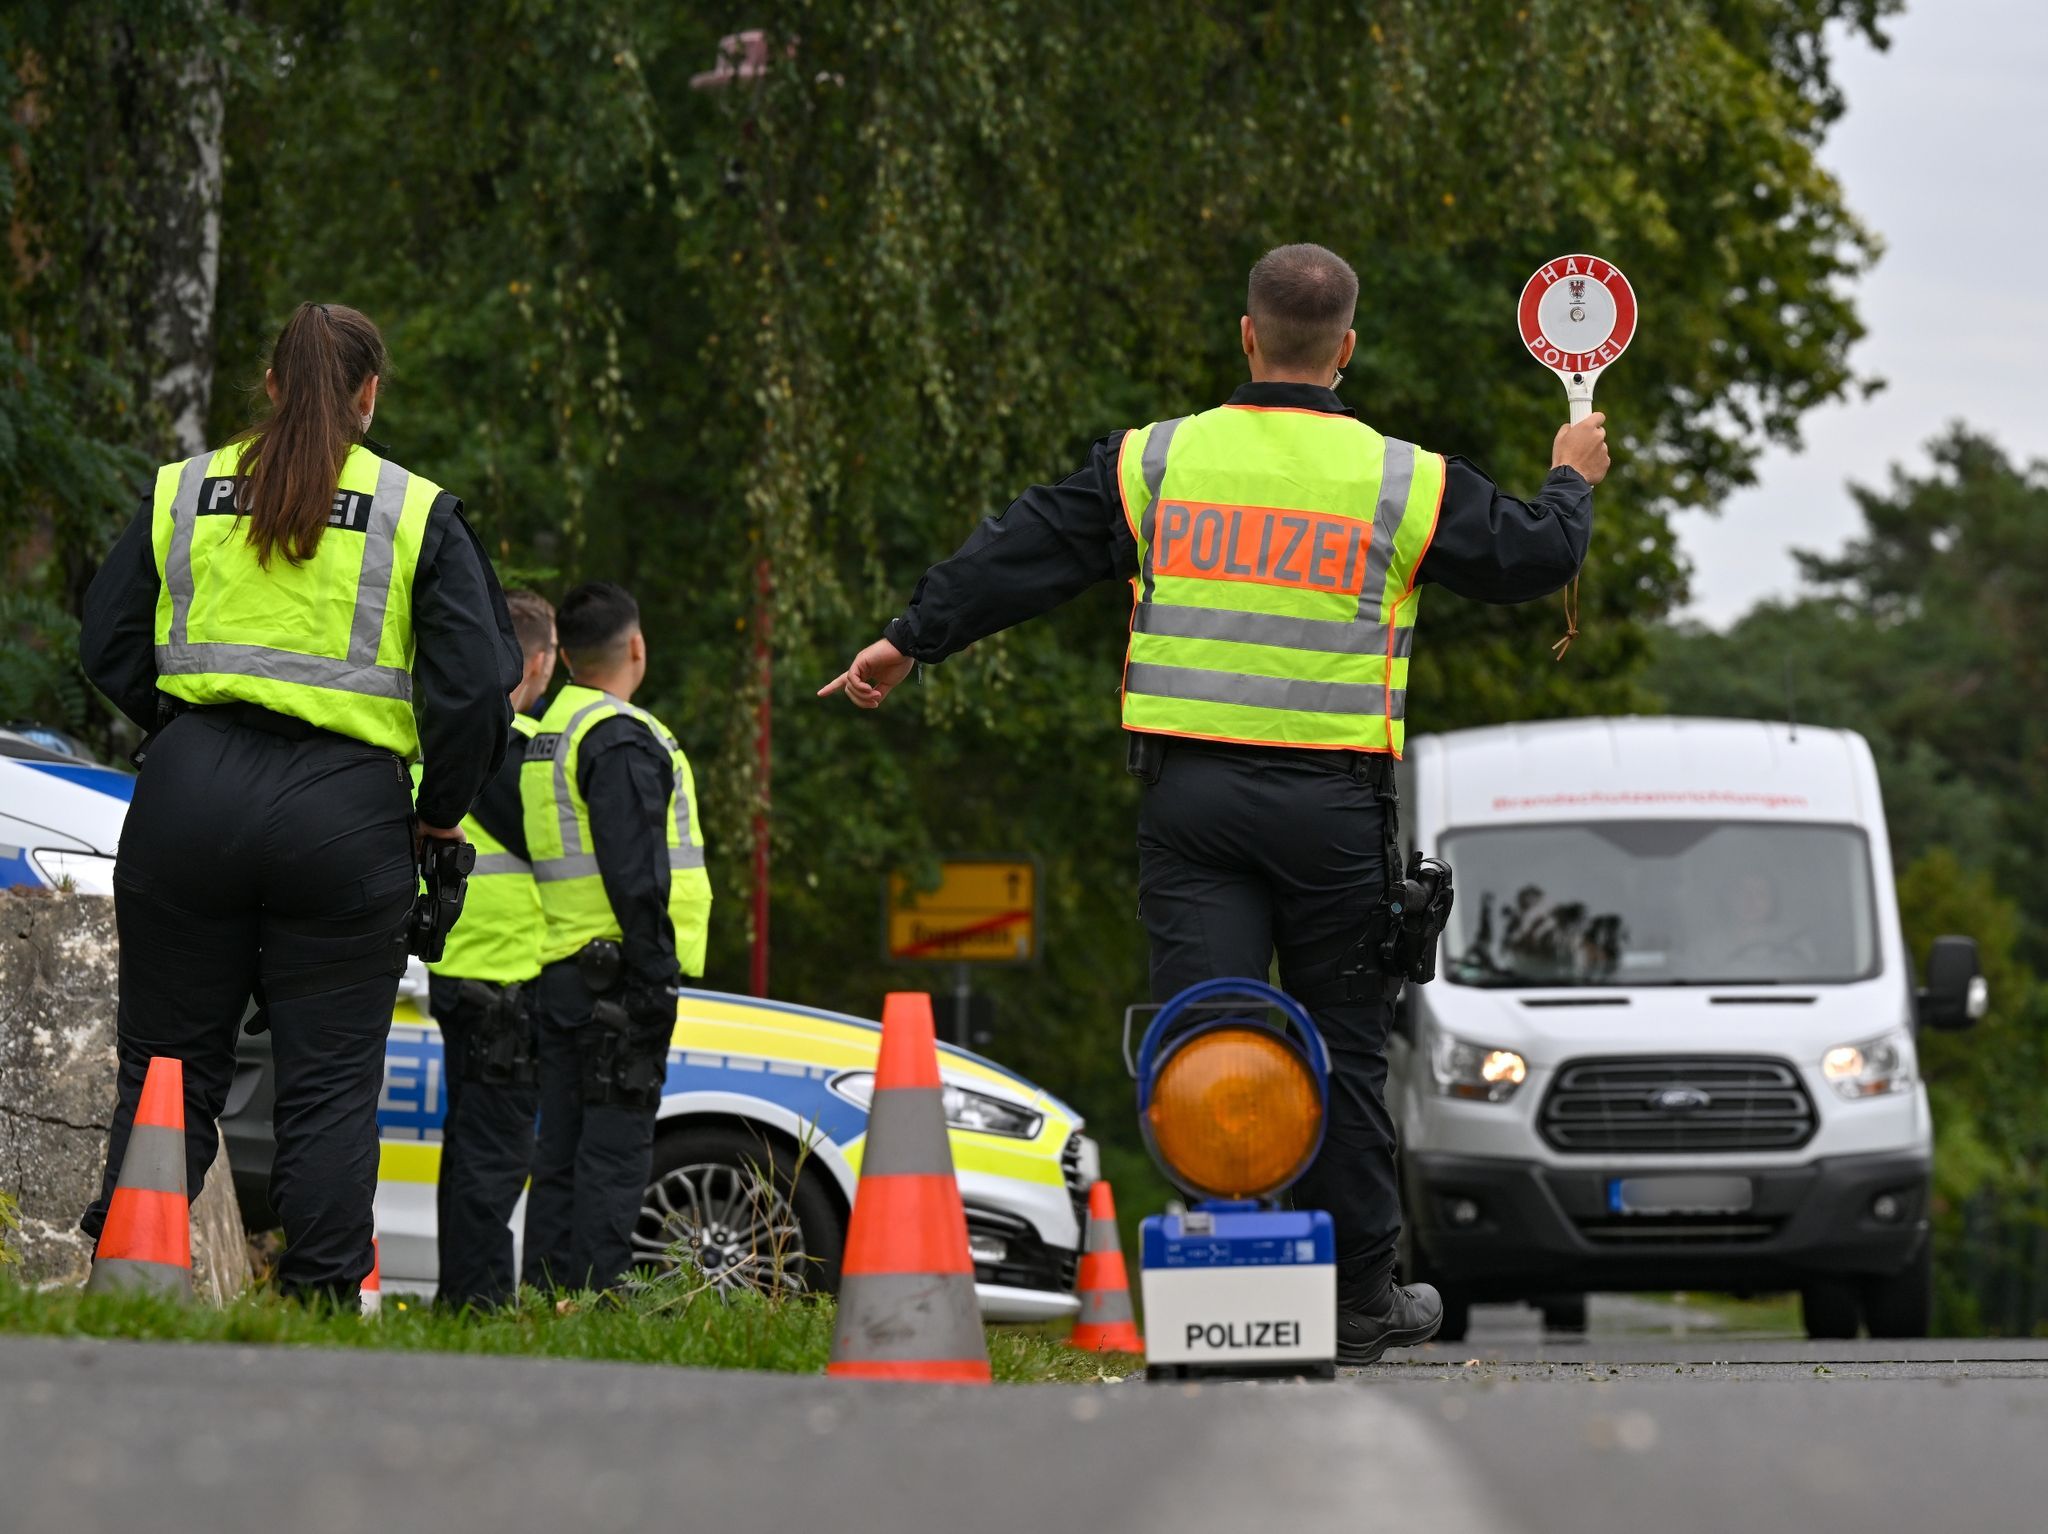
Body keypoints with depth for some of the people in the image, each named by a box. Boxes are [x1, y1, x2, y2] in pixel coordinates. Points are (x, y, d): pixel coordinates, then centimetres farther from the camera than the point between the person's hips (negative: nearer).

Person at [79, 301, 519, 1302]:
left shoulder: (183, 492, 7)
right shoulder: (418, 514, 1)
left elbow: (108, 646, 9)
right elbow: (476, 681, -4)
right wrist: (443, 810, 9)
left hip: (190, 800, 2)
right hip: (344, 809, -2)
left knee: (168, 1064, 8)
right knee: (330, 1080, 4)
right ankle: (323, 1292, 0)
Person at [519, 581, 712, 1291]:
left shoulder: (547, 733, 19)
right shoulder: (619, 738, -11)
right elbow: (632, 868, -18)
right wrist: (657, 972, -18)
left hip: (560, 973, 9)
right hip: (617, 972, -9)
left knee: (561, 1149, 11)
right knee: (614, 1149, -9)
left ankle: (545, 1295, 11)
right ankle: (592, 1299, -12)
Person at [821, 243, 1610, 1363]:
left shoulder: (1152, 463, 4)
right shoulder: (1405, 481, 1)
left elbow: (1018, 555, 6)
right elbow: (1531, 559, 11)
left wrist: (910, 640, 16)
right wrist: (1571, 482, 32)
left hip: (1189, 796, 1)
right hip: (1332, 801, -1)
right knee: (1344, 1044, 8)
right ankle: (1359, 1294, 15)